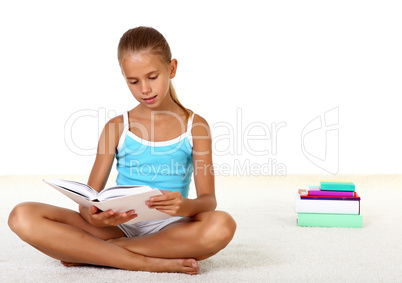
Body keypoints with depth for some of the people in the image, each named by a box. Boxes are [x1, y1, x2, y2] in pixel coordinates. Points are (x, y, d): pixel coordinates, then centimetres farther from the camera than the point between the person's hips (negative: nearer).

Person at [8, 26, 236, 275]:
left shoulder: (196, 126, 5)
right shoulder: (117, 127, 8)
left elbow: (209, 199, -2)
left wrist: (186, 206, -27)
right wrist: (93, 217, -22)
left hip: (169, 229, 0)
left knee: (222, 225, -36)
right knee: (23, 216, -20)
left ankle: (90, 251, -21)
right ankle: (148, 262, -23)